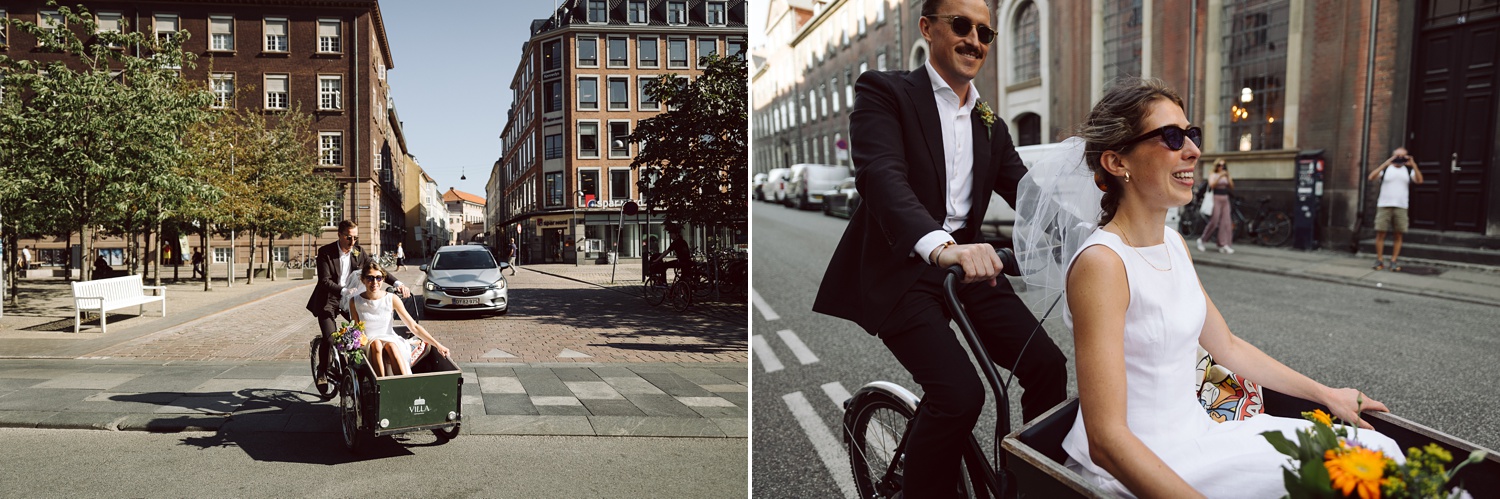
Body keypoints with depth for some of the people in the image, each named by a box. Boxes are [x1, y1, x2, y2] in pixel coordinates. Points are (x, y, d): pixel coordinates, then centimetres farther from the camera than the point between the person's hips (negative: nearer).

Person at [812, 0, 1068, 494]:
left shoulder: (991, 126, 17)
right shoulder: (884, 91, -5)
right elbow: (882, 176, -22)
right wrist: (940, 246, -40)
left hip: (969, 264, 6)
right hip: (901, 268, -6)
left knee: (1048, 365, -9)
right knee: (959, 393, -23)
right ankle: (921, 490, 0)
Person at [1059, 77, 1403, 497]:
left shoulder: (1174, 244, 6)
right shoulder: (1102, 263, -22)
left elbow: (1227, 346, 21)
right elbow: (1106, 439, -25)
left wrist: (1324, 394, 24)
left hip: (1195, 431, 8)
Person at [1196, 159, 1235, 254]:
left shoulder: (1226, 176, 14)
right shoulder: (1213, 176, 1)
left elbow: (1231, 187, 4)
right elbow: (1211, 185, -17)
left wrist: (1228, 177, -7)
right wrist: (1220, 176, -22)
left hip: (1225, 200, 5)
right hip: (1216, 199, -5)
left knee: (1226, 222, -2)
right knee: (1214, 222, -7)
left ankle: (1224, 245, -2)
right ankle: (1201, 239, 10)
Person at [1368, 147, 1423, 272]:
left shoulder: (1408, 170, 11)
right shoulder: (1386, 168, 5)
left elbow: (1419, 180, -6)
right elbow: (1371, 177, -11)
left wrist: (1414, 165, -18)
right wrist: (1385, 164, -20)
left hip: (1401, 207, 2)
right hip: (1384, 206, -2)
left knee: (1399, 235, 1)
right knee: (1380, 233, -3)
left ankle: (1393, 261, 7)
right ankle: (1379, 260, 4)